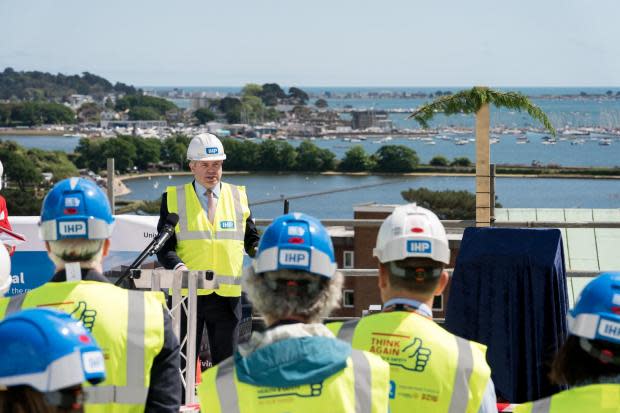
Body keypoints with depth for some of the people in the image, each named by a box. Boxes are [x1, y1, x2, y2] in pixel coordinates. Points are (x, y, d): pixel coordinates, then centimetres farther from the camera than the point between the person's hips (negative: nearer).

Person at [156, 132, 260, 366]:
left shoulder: (238, 196, 11)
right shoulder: (174, 198, 4)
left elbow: (251, 240, 17)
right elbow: (164, 247, 0)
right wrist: (178, 266, -20)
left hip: (228, 296, 2)